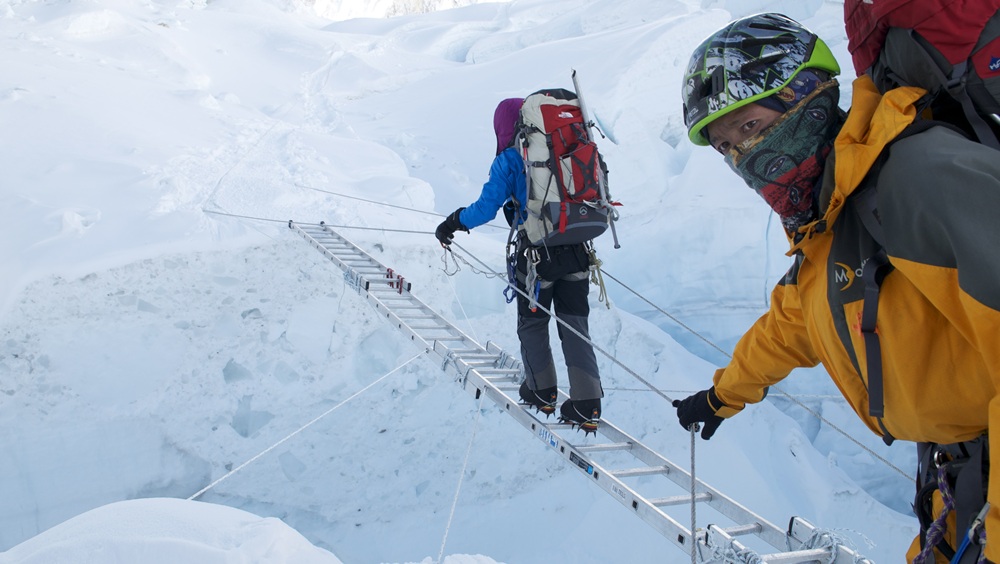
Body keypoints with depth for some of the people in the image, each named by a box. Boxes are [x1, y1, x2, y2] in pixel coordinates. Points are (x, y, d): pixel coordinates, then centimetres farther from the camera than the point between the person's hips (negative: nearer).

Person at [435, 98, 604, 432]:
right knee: (575, 326, 10)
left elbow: (486, 208, -9)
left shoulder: (509, 160, -5)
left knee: (532, 324, 17)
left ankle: (542, 392, 27)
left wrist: (453, 224, 8)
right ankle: (587, 405, 7)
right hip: (577, 252, 4)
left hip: (537, 253, -4)